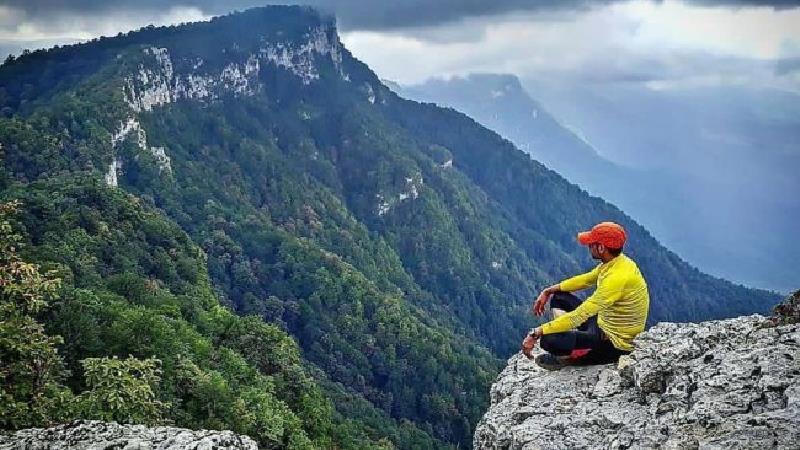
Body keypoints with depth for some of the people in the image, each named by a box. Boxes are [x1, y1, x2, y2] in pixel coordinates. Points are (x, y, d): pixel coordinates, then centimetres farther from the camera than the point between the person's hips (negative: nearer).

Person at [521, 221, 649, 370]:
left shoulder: (618, 278, -32)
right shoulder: (614, 262, -3)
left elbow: (578, 316, -33)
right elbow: (585, 279, 17)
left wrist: (536, 333, -29)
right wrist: (548, 291, 12)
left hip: (614, 343, -10)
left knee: (548, 341, -24)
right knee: (559, 298, 14)